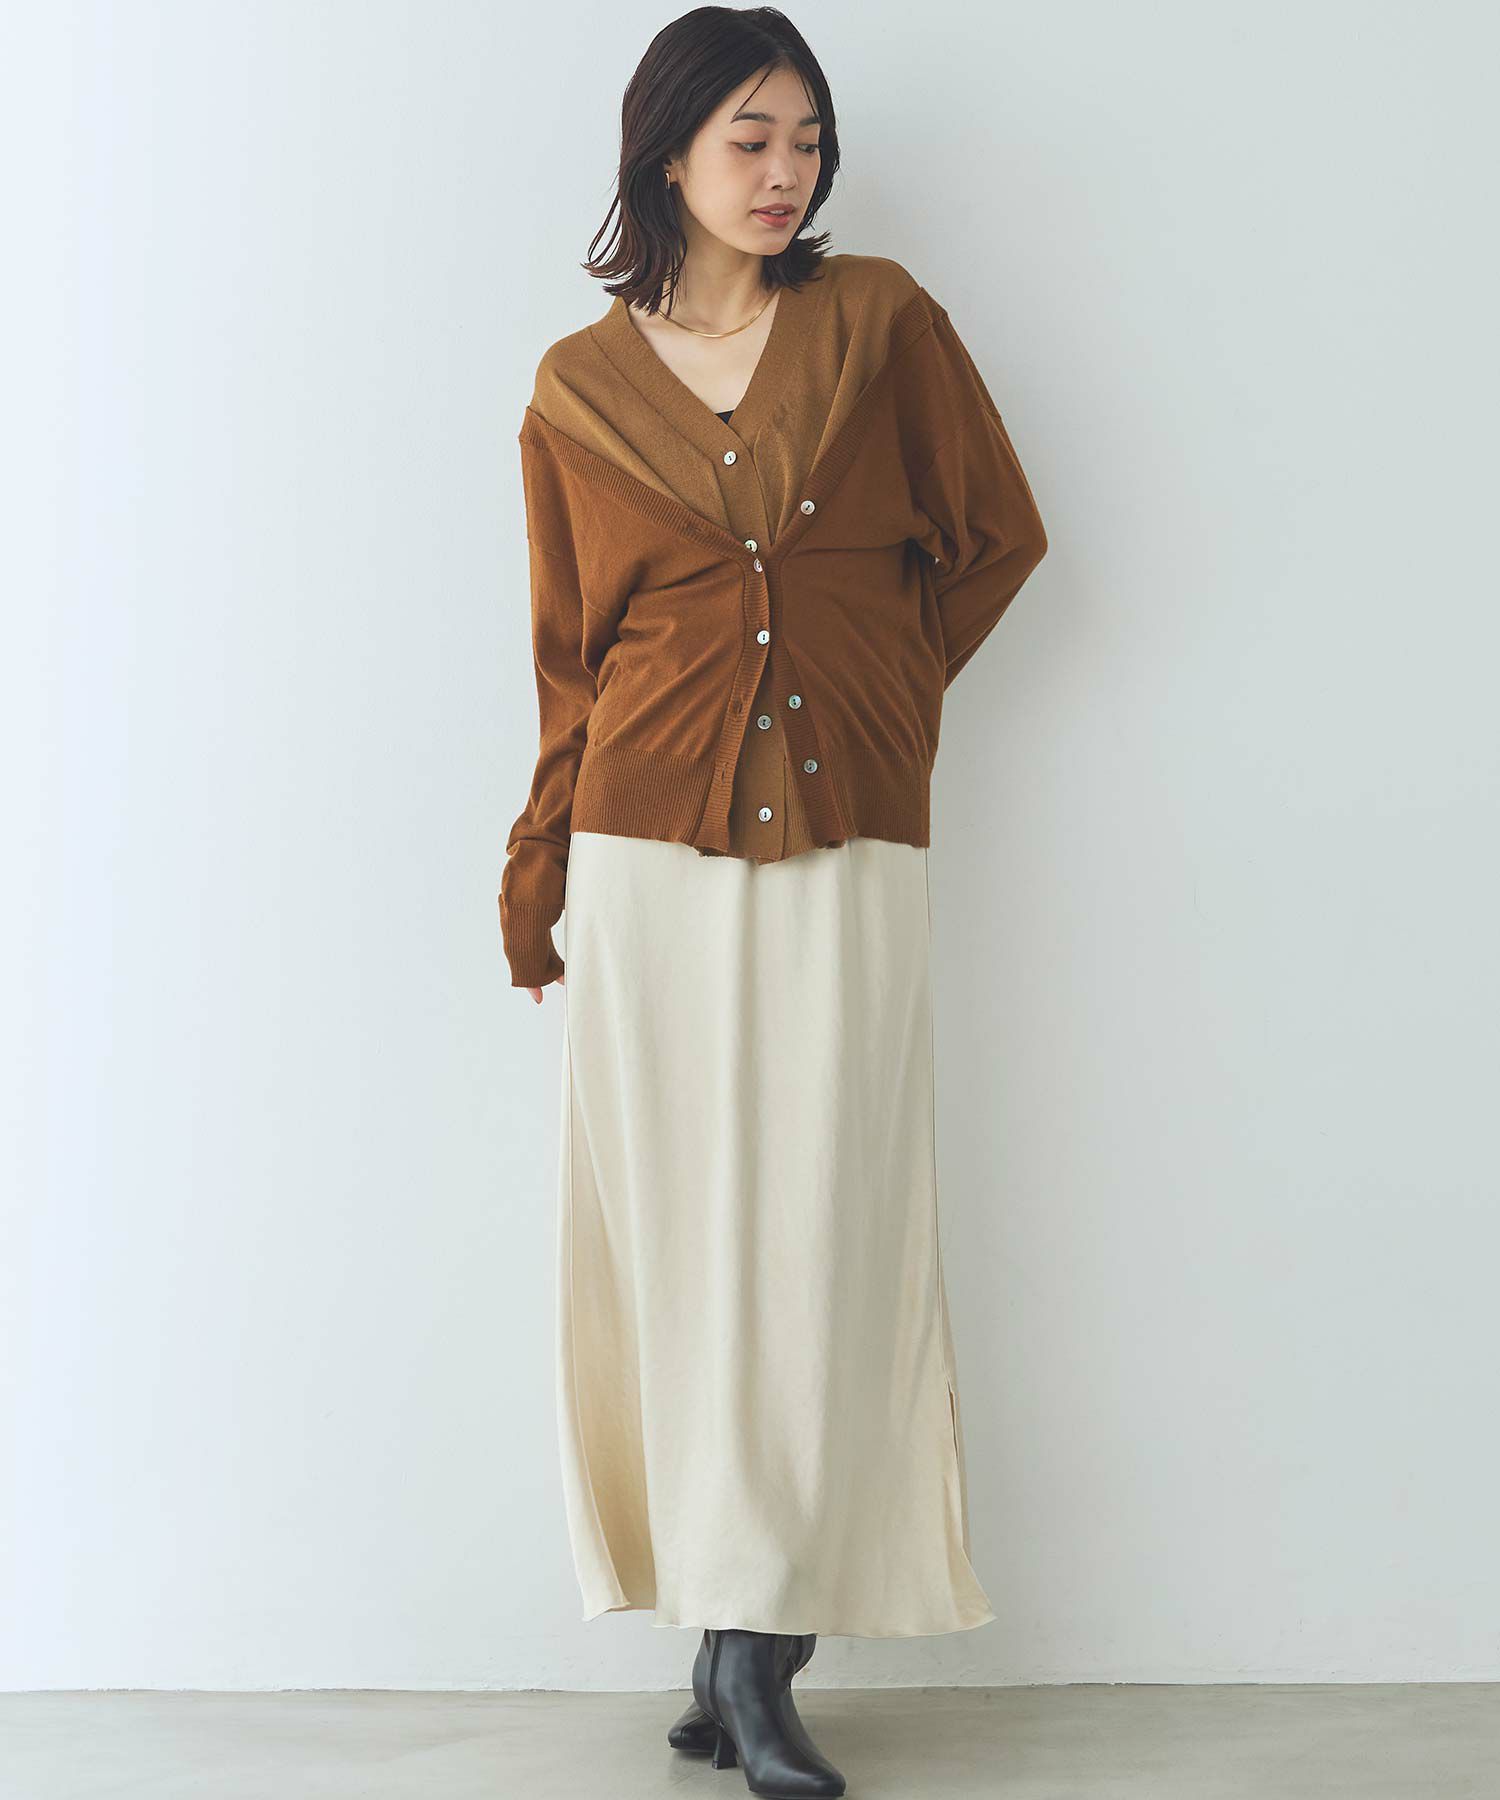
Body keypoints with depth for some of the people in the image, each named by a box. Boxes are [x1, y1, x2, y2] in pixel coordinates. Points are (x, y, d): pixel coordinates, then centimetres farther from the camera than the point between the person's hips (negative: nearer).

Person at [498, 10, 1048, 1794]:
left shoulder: (877, 318, 6)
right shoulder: (578, 387, 8)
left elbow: (996, 535, 13)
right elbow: (569, 651, 11)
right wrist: (534, 877, 10)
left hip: (847, 843, 0)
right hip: (652, 842, 1)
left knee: (817, 1232, -4)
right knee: (683, 1231, 1)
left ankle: (752, 1648, 2)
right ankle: (746, 1631, 10)